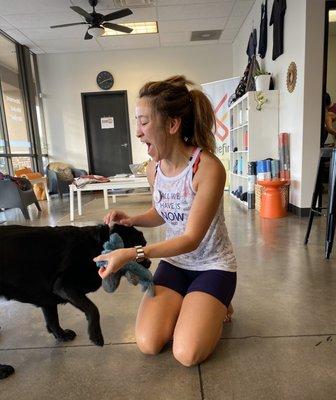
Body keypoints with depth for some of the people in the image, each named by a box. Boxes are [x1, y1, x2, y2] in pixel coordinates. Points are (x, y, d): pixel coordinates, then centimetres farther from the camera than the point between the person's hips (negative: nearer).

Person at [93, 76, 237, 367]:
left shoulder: (208, 167, -26)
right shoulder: (154, 168, -5)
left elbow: (191, 239, -24)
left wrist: (132, 254, -32)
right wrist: (131, 220, -8)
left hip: (212, 265, -5)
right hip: (174, 261, 5)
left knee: (187, 354, -13)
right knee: (147, 344, -7)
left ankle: (217, 306, 16)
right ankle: (188, 306, 21)